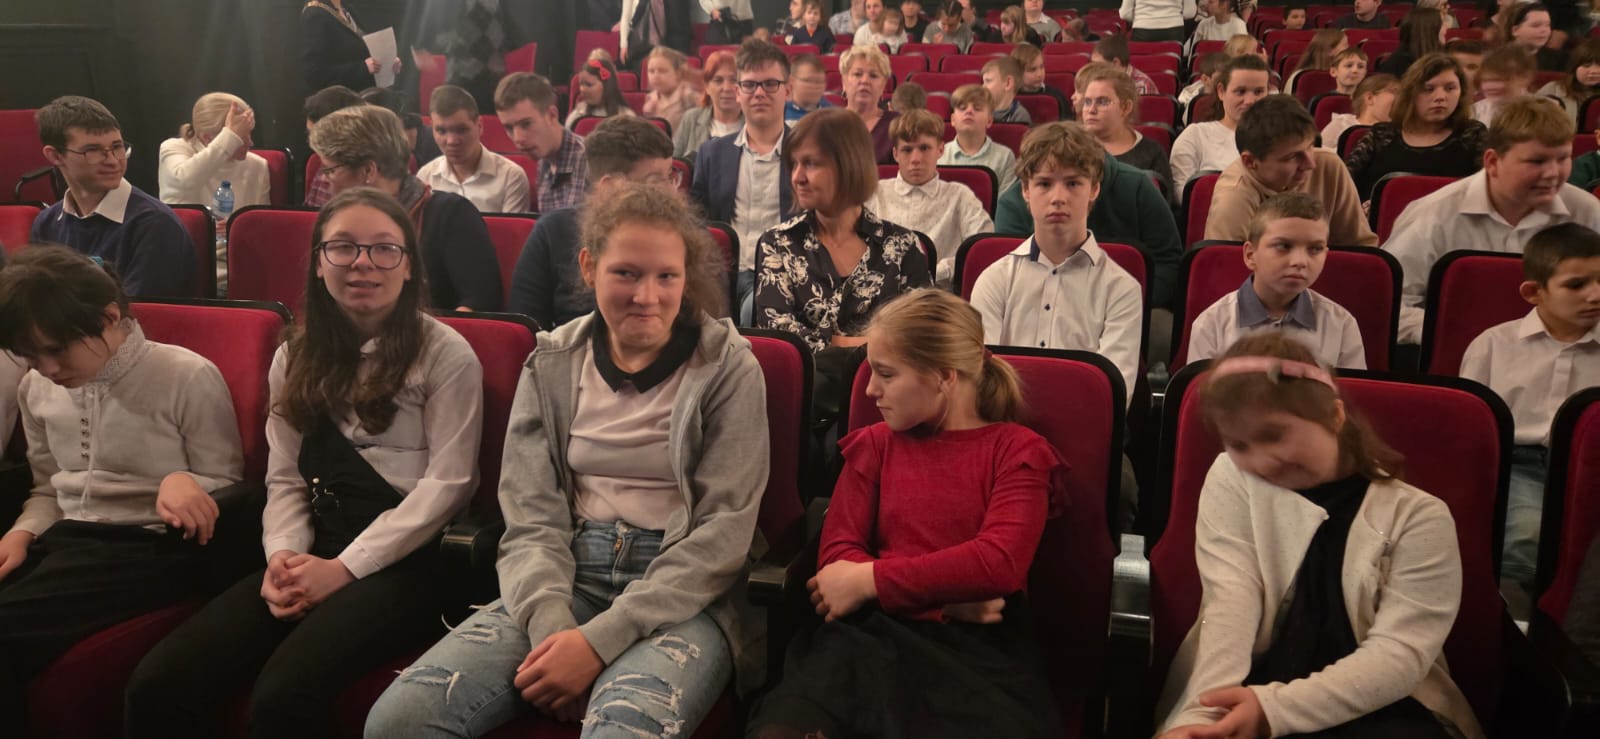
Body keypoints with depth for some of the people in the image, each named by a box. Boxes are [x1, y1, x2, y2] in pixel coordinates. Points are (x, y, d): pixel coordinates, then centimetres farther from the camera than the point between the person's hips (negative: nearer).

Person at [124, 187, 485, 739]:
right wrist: (283, 556, -8)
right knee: (157, 687, -16)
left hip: (405, 563, -5)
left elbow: (446, 483, -7)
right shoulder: (297, 356, 17)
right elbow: (285, 479, 13)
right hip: (313, 556, 5)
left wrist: (345, 567, -14)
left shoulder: (446, 354, -1)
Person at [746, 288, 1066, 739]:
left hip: (978, 648, -1)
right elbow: (836, 554, 7)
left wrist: (868, 581, -8)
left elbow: (998, 563, -8)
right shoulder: (874, 444, 18)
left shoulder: (1018, 452, 8)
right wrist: (945, 595, -8)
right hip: (871, 634, 1)